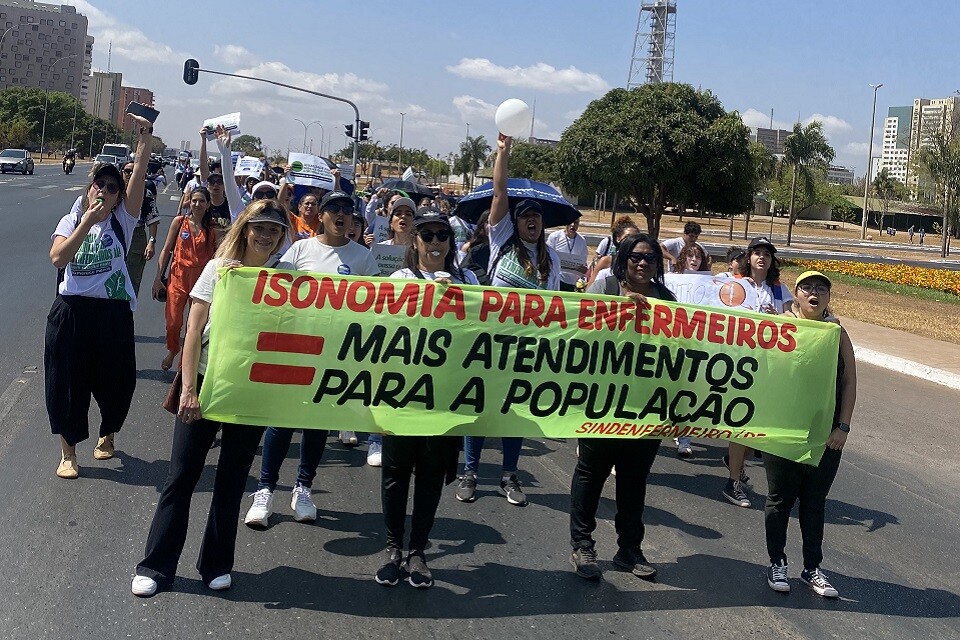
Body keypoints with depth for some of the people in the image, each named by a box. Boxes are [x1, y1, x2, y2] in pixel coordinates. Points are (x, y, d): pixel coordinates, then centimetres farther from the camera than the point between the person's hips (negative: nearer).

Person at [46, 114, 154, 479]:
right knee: (67, 380, 3)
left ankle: (107, 434, 37)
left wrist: (145, 137, -23)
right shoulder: (71, 220, 5)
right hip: (72, 311, 0)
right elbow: (58, 258, -13)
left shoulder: (123, 220, 1)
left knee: (114, 380, 8)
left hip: (114, 312, 0)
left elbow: (139, 176, -12)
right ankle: (68, 452, 17)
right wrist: (87, 222, -17)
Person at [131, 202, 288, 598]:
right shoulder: (219, 268, -3)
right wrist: (188, 390, -12)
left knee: (231, 482, 11)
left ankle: (216, 565, 25)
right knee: (181, 477, 3)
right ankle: (155, 566, 14)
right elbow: (194, 331, -6)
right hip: (206, 383, -1)